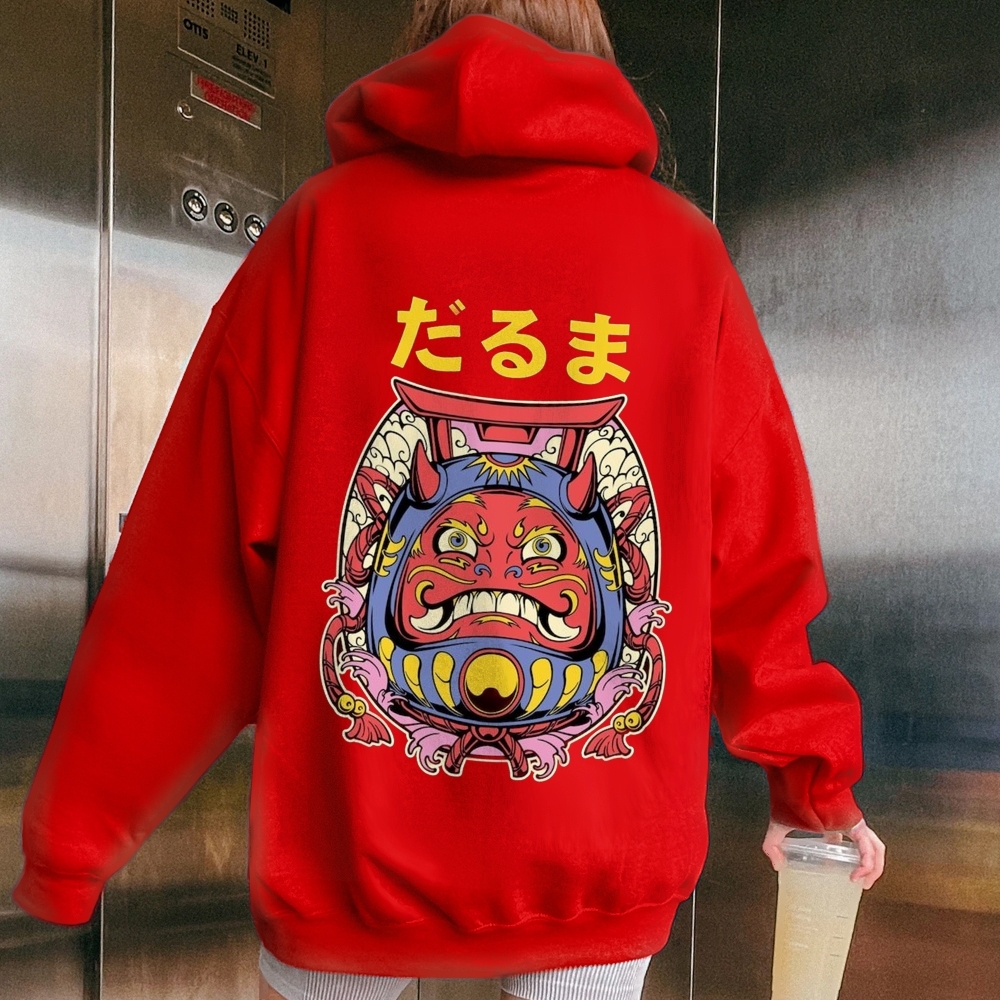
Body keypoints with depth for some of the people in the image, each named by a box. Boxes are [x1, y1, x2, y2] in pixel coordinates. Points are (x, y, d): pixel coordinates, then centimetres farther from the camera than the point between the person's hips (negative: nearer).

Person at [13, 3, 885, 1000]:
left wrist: (70, 834, 6)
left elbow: (187, 565, -6)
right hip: (603, 868, 1)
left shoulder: (321, 227, -3)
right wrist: (815, 782, 17)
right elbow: (762, 552, 2)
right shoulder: (686, 250, 0)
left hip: (348, 849, 0)